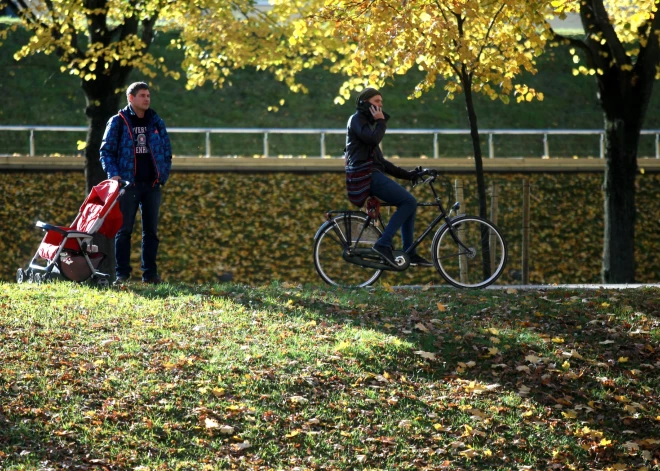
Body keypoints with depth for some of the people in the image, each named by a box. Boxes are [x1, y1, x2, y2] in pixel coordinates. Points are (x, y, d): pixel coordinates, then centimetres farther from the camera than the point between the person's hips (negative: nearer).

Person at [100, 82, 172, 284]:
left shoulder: (156, 122, 11)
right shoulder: (118, 121, 0)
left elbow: (167, 151, 14)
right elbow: (106, 151, -1)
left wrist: (163, 175, 3)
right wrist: (114, 174, -13)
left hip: (152, 184, 4)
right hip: (127, 184, -4)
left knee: (151, 230, 5)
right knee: (124, 230, -2)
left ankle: (150, 273, 8)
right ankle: (122, 273, 1)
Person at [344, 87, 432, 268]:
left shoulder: (367, 122, 27)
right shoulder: (357, 119, -2)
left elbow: (381, 162, 26)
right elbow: (373, 138, -23)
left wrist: (407, 174, 21)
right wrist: (381, 121, -6)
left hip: (373, 175, 10)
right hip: (366, 176, -10)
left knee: (408, 203, 11)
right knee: (409, 202, -14)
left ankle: (409, 253, 10)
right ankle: (384, 244, -18)